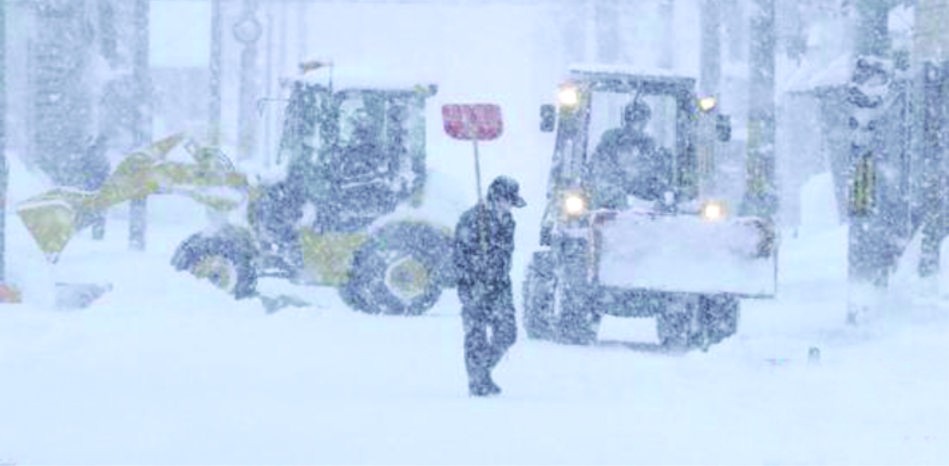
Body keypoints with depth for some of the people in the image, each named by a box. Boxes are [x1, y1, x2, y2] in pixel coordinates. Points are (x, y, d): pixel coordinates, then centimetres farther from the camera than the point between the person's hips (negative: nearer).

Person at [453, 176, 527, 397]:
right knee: (477, 337, -4)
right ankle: (477, 383, 4)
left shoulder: (507, 221, 9)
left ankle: (484, 372, 21)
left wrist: (504, 280, 13)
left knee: (507, 333, 1)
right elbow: (459, 254, -12)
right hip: (475, 288, -6)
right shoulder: (471, 219, -12)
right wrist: (470, 285, -18)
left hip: (499, 286, 6)